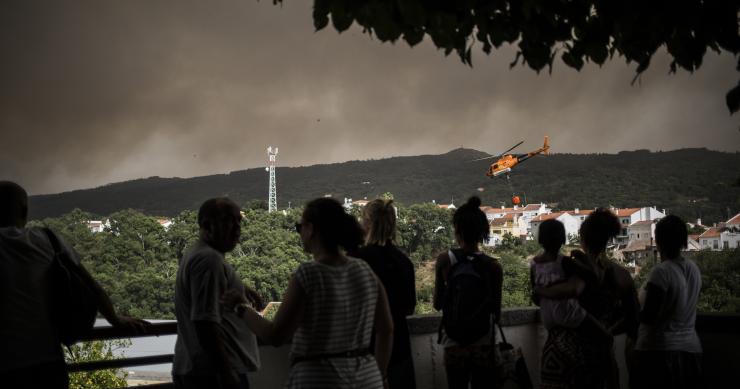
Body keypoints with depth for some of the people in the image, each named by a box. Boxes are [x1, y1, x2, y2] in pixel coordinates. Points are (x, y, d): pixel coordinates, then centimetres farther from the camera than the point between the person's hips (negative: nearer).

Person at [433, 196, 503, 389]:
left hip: (454, 344, 0)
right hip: (483, 345, 0)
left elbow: (437, 305, -2)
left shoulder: (444, 261, -8)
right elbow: (497, 313, -2)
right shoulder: (493, 267, -8)